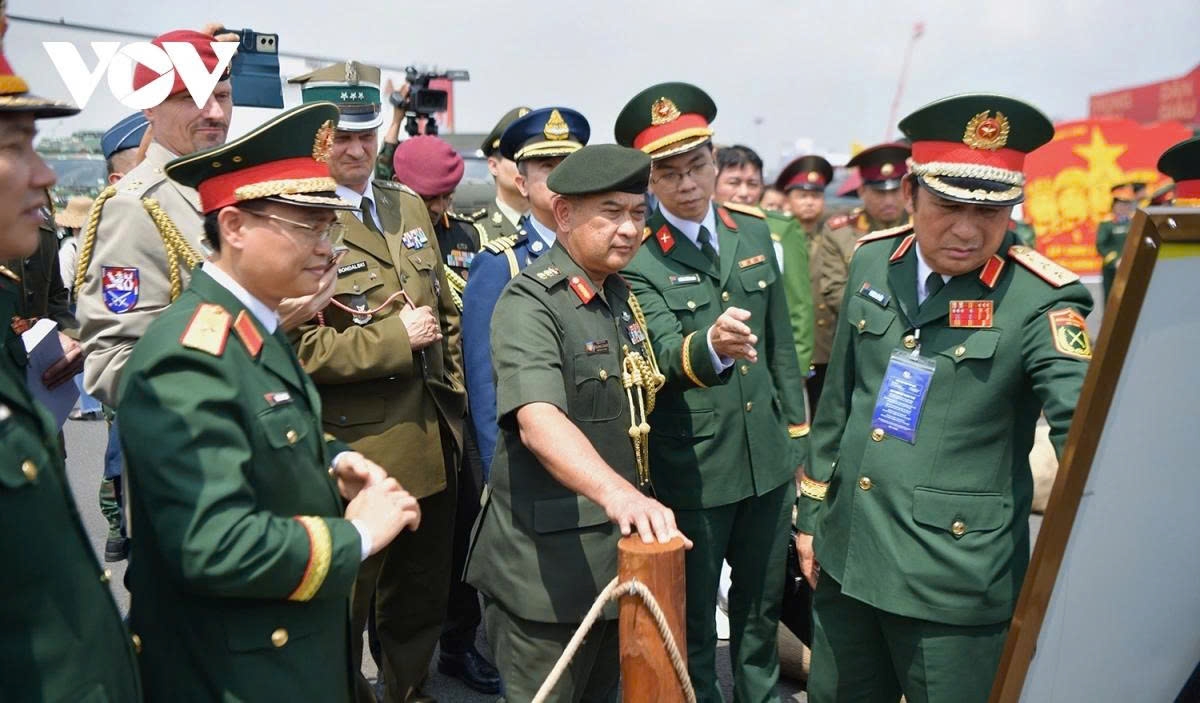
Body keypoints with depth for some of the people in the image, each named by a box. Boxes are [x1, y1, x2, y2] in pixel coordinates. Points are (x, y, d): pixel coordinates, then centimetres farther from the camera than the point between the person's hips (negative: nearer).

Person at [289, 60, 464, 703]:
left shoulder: (408, 205, 10)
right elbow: (296, 349, -20)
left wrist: (455, 398, 12)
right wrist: (396, 338, -18)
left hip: (432, 446, 7)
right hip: (356, 452, -7)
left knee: (422, 603, 23)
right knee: (344, 616, 13)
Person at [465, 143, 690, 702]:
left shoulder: (620, 296, 10)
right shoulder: (529, 304, -18)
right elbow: (537, 421, -36)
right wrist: (618, 492, -50)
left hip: (619, 549, 8)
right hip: (548, 564, -8)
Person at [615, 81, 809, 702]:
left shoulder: (754, 231, 4)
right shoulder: (634, 256, -13)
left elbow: (780, 344, 10)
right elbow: (668, 356, -25)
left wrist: (797, 432, 11)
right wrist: (713, 344, -46)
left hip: (768, 458, 5)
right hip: (690, 468, -5)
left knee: (762, 606, 23)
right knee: (692, 622, 11)